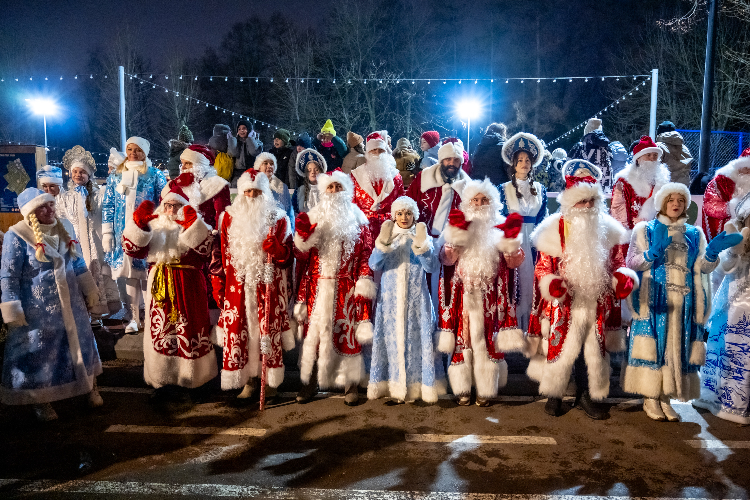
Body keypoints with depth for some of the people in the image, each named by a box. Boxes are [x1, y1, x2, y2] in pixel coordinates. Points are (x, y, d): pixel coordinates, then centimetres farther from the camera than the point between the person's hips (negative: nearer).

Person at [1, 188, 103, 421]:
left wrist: (89, 291, 14)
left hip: (70, 303, 5)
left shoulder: (63, 228, 1)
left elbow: (77, 262, 11)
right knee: (38, 352, 8)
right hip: (38, 309, -5)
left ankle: (90, 387, 34)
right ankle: (40, 400, 26)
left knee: (79, 342, 16)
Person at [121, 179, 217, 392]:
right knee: (160, 329, 9)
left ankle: (191, 374, 18)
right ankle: (161, 375, 24)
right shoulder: (153, 224, 11)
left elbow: (203, 253, -15)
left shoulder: (195, 226, 2)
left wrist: (193, 226, -22)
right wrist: (138, 222, -12)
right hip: (160, 285, 3)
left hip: (187, 287, -3)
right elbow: (133, 248, -1)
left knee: (188, 330, 2)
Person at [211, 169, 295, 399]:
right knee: (240, 331, 2)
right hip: (238, 285, 2)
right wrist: (218, 284, 8)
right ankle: (249, 379, 17)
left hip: (268, 286, -1)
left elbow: (288, 256, 3)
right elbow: (222, 252, 11)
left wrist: (276, 248, -18)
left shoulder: (277, 218, 4)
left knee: (268, 331, 2)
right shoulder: (230, 217, 8)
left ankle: (271, 380, 17)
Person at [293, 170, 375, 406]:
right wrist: (302, 236, -12)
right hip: (318, 287, 2)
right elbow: (301, 256, 7)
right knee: (313, 332, 5)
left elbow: (366, 256, 2)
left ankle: (350, 384, 14)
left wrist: (364, 287, -7)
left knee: (347, 333, 1)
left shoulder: (358, 220, 6)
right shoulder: (313, 217, 10)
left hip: (346, 288, -1)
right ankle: (309, 381, 18)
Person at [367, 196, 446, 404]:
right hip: (390, 299, 1)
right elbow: (374, 264, -7)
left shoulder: (423, 238, 7)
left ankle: (418, 384, 8)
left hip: (416, 300, -1)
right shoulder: (387, 238, 9)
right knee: (392, 339, 0)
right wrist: (383, 243, -22)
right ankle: (395, 386, 9)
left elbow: (433, 267, -9)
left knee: (418, 338, -2)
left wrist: (422, 245, -22)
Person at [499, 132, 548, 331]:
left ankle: (530, 326, 8)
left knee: (531, 280, 0)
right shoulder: (505, 188, 5)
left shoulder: (540, 189, 12)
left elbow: (543, 218, 12)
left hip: (534, 241, 3)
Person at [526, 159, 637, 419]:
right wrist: (552, 284, -23)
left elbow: (617, 262, 12)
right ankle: (554, 394, 25)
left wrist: (623, 278, -9)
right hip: (564, 305, -3)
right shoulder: (555, 229, -5)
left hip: (597, 304, 3)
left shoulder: (607, 229, 5)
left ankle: (587, 395, 31)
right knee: (561, 349, 3)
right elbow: (542, 267, -4)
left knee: (594, 350, 11)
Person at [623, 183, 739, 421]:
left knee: (676, 346, 2)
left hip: (683, 302, 3)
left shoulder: (694, 234, 16)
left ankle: (665, 398, 11)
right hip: (654, 300, -3)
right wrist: (654, 252, -19)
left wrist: (712, 251, -14)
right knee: (653, 345, -6)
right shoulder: (645, 229, 7)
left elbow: (703, 267, 6)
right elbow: (631, 263, -3)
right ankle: (650, 398, 4)